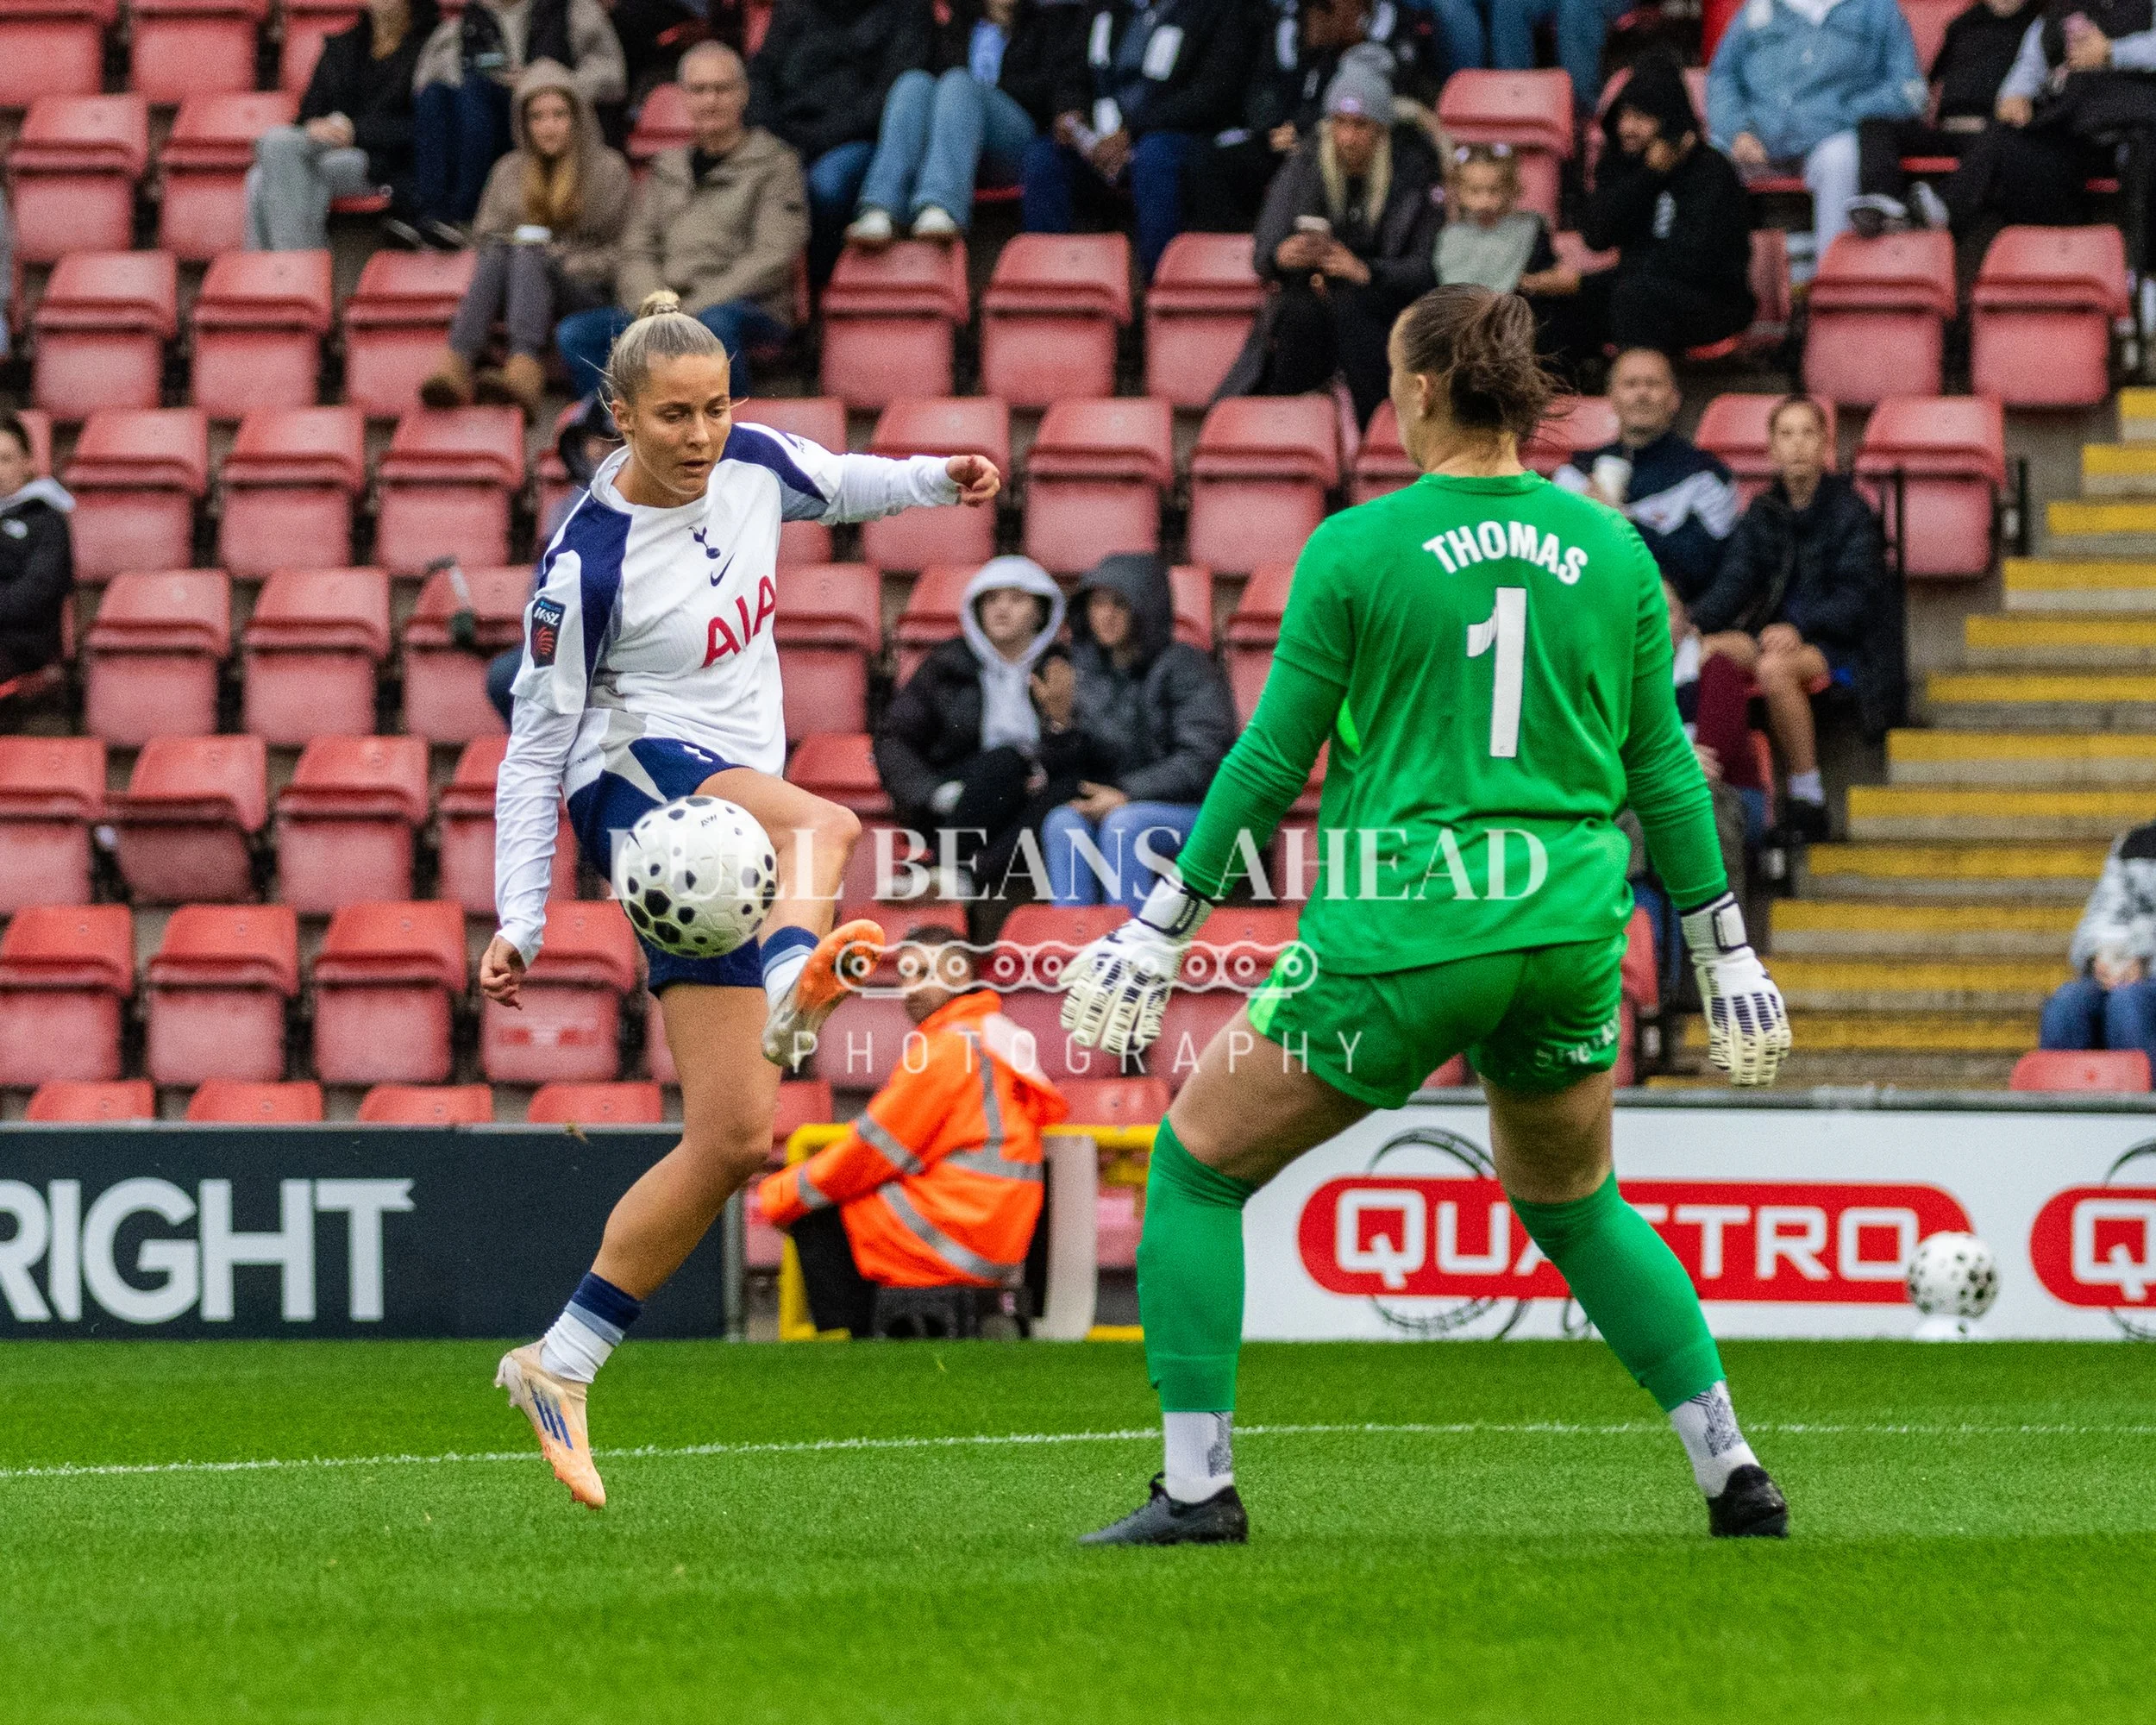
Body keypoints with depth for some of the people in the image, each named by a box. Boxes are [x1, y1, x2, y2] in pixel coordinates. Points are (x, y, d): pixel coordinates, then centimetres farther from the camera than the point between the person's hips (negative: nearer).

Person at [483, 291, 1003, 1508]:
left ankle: (562, 1365, 7)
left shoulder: (752, 465, 2)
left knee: (735, 1137, 0)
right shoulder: (589, 560, -15)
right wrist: (520, 923, -11)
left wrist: (936, 478, 5)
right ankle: (794, 981, -70)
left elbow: (833, 488, 26)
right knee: (824, 826, -39)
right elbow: (536, 742, -8)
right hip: (638, 780, -6)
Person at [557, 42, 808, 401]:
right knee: (574, 334, -19)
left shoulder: (775, 165, 8)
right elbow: (637, 254, 16)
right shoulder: (667, 167, 23)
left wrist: (692, 311, -14)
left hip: (752, 310, -5)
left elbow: (772, 257, -4)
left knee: (715, 323, -40)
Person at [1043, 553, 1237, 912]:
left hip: (1196, 807, -5)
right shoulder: (1089, 670, 9)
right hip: (1115, 803, 5)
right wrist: (1061, 720, -12)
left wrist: (1127, 795, -19)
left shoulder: (1183, 666, -7)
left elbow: (1201, 761, -14)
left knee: (1124, 824, -35)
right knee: (1063, 822, -26)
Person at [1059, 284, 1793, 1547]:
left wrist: (1163, 930, 5)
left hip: (1404, 932, -5)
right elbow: (1662, 767, 9)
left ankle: (1198, 1484, 3)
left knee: (1197, 1164, 11)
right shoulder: (1610, 551, 4)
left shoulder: (1358, 550, -7)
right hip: (1572, 927, 5)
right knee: (1574, 1202, 27)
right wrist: (1726, 949, 18)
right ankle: (1733, 1473, 19)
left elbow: (1270, 763, -3)